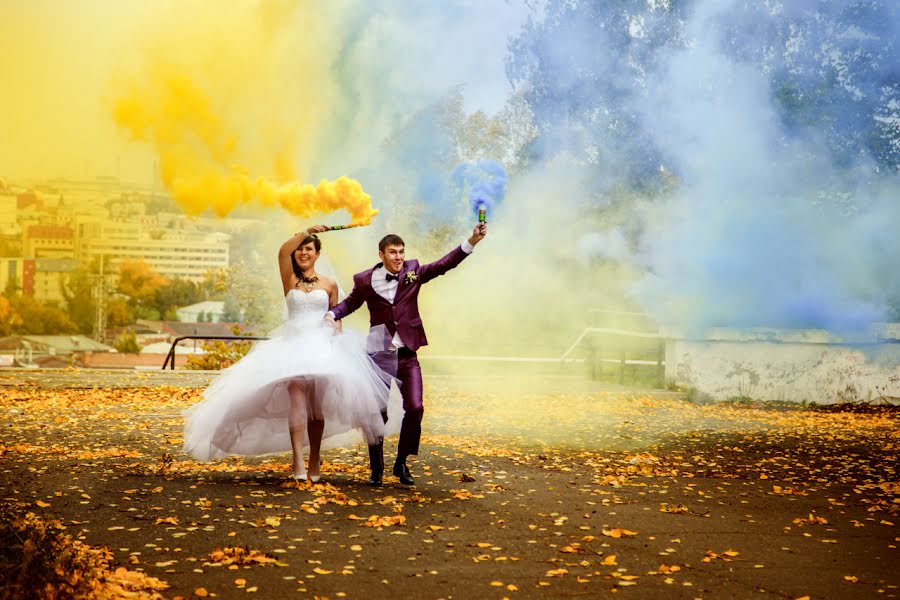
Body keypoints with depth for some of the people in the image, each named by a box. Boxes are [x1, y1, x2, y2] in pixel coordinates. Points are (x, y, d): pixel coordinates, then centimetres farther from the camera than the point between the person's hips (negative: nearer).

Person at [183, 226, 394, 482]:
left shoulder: (329, 284, 11)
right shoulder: (290, 279, 7)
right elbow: (283, 251, -12)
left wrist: (339, 341, 7)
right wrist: (306, 232, -19)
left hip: (321, 345, 2)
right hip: (292, 343, -2)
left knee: (316, 404, 1)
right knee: (297, 398, -20)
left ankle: (315, 459, 16)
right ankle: (298, 460, -26)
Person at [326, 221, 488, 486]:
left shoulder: (412, 272, 0)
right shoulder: (365, 280, -3)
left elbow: (444, 264, -9)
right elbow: (350, 303, 15)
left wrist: (472, 241, -21)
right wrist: (332, 314, -5)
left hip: (407, 355, 1)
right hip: (379, 355, -1)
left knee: (415, 408, -8)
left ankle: (402, 462, 13)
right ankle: (376, 469, 20)